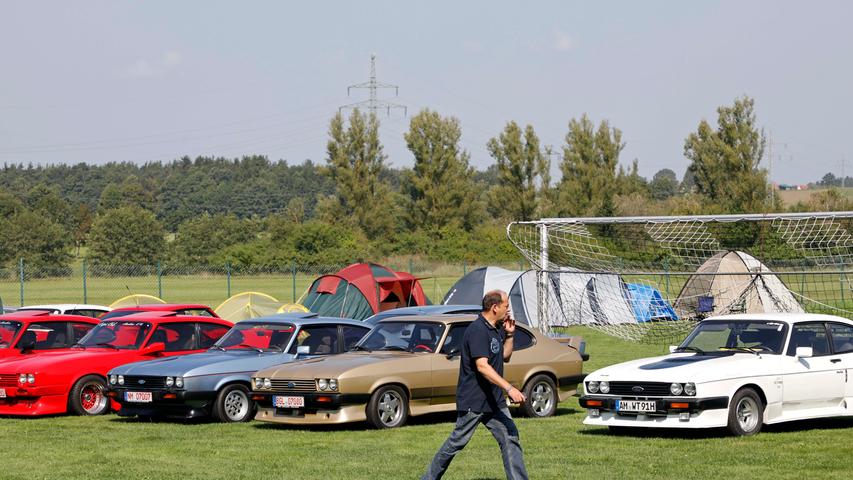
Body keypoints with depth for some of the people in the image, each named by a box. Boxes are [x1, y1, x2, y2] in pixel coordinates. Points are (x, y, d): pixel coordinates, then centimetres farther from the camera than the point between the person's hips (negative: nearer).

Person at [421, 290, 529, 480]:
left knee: (510, 439, 2)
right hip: (473, 401, -9)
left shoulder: (496, 329, 10)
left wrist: (509, 335, 8)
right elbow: (482, 366, -30)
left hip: (494, 400, 9)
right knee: (457, 442, 1)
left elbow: (505, 357, 25)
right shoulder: (477, 330, -20)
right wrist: (509, 388, -35)